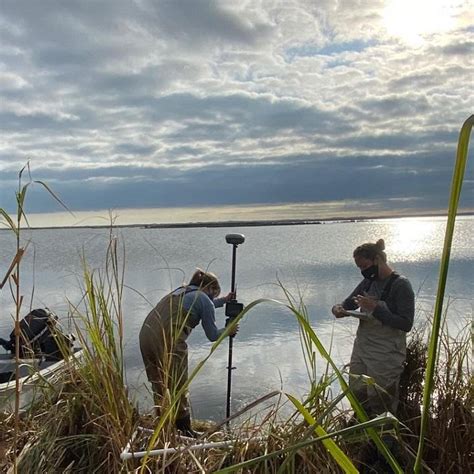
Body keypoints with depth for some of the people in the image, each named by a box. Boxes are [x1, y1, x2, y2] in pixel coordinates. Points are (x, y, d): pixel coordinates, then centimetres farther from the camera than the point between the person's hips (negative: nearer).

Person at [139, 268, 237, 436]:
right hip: (168, 340, -7)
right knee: (179, 388, 8)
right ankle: (184, 430, 18)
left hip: (146, 334, 8)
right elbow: (212, 335, 13)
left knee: (158, 385, 21)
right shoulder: (204, 299, 6)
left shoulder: (180, 291, 27)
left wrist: (224, 300, 56)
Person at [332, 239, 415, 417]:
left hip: (386, 357, -6)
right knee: (357, 399, 12)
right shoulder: (367, 282, 6)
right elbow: (346, 304, 14)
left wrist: (375, 308, -24)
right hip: (361, 351, 6)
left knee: (380, 405, 3)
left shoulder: (401, 285, -13)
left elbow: (406, 324, -17)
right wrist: (338, 309, -10)